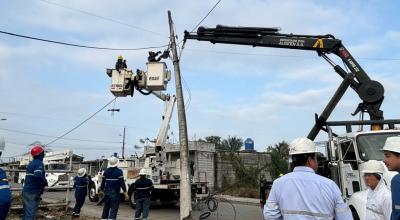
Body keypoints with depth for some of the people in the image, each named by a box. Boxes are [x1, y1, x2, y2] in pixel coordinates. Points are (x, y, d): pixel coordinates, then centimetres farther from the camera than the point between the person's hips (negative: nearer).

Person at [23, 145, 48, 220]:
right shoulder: (39, 163, -15)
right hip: (33, 193, -9)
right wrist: (45, 182, -16)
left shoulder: (31, 163, 14)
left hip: (26, 191, 9)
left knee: (27, 213, 16)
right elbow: (38, 175, -32)